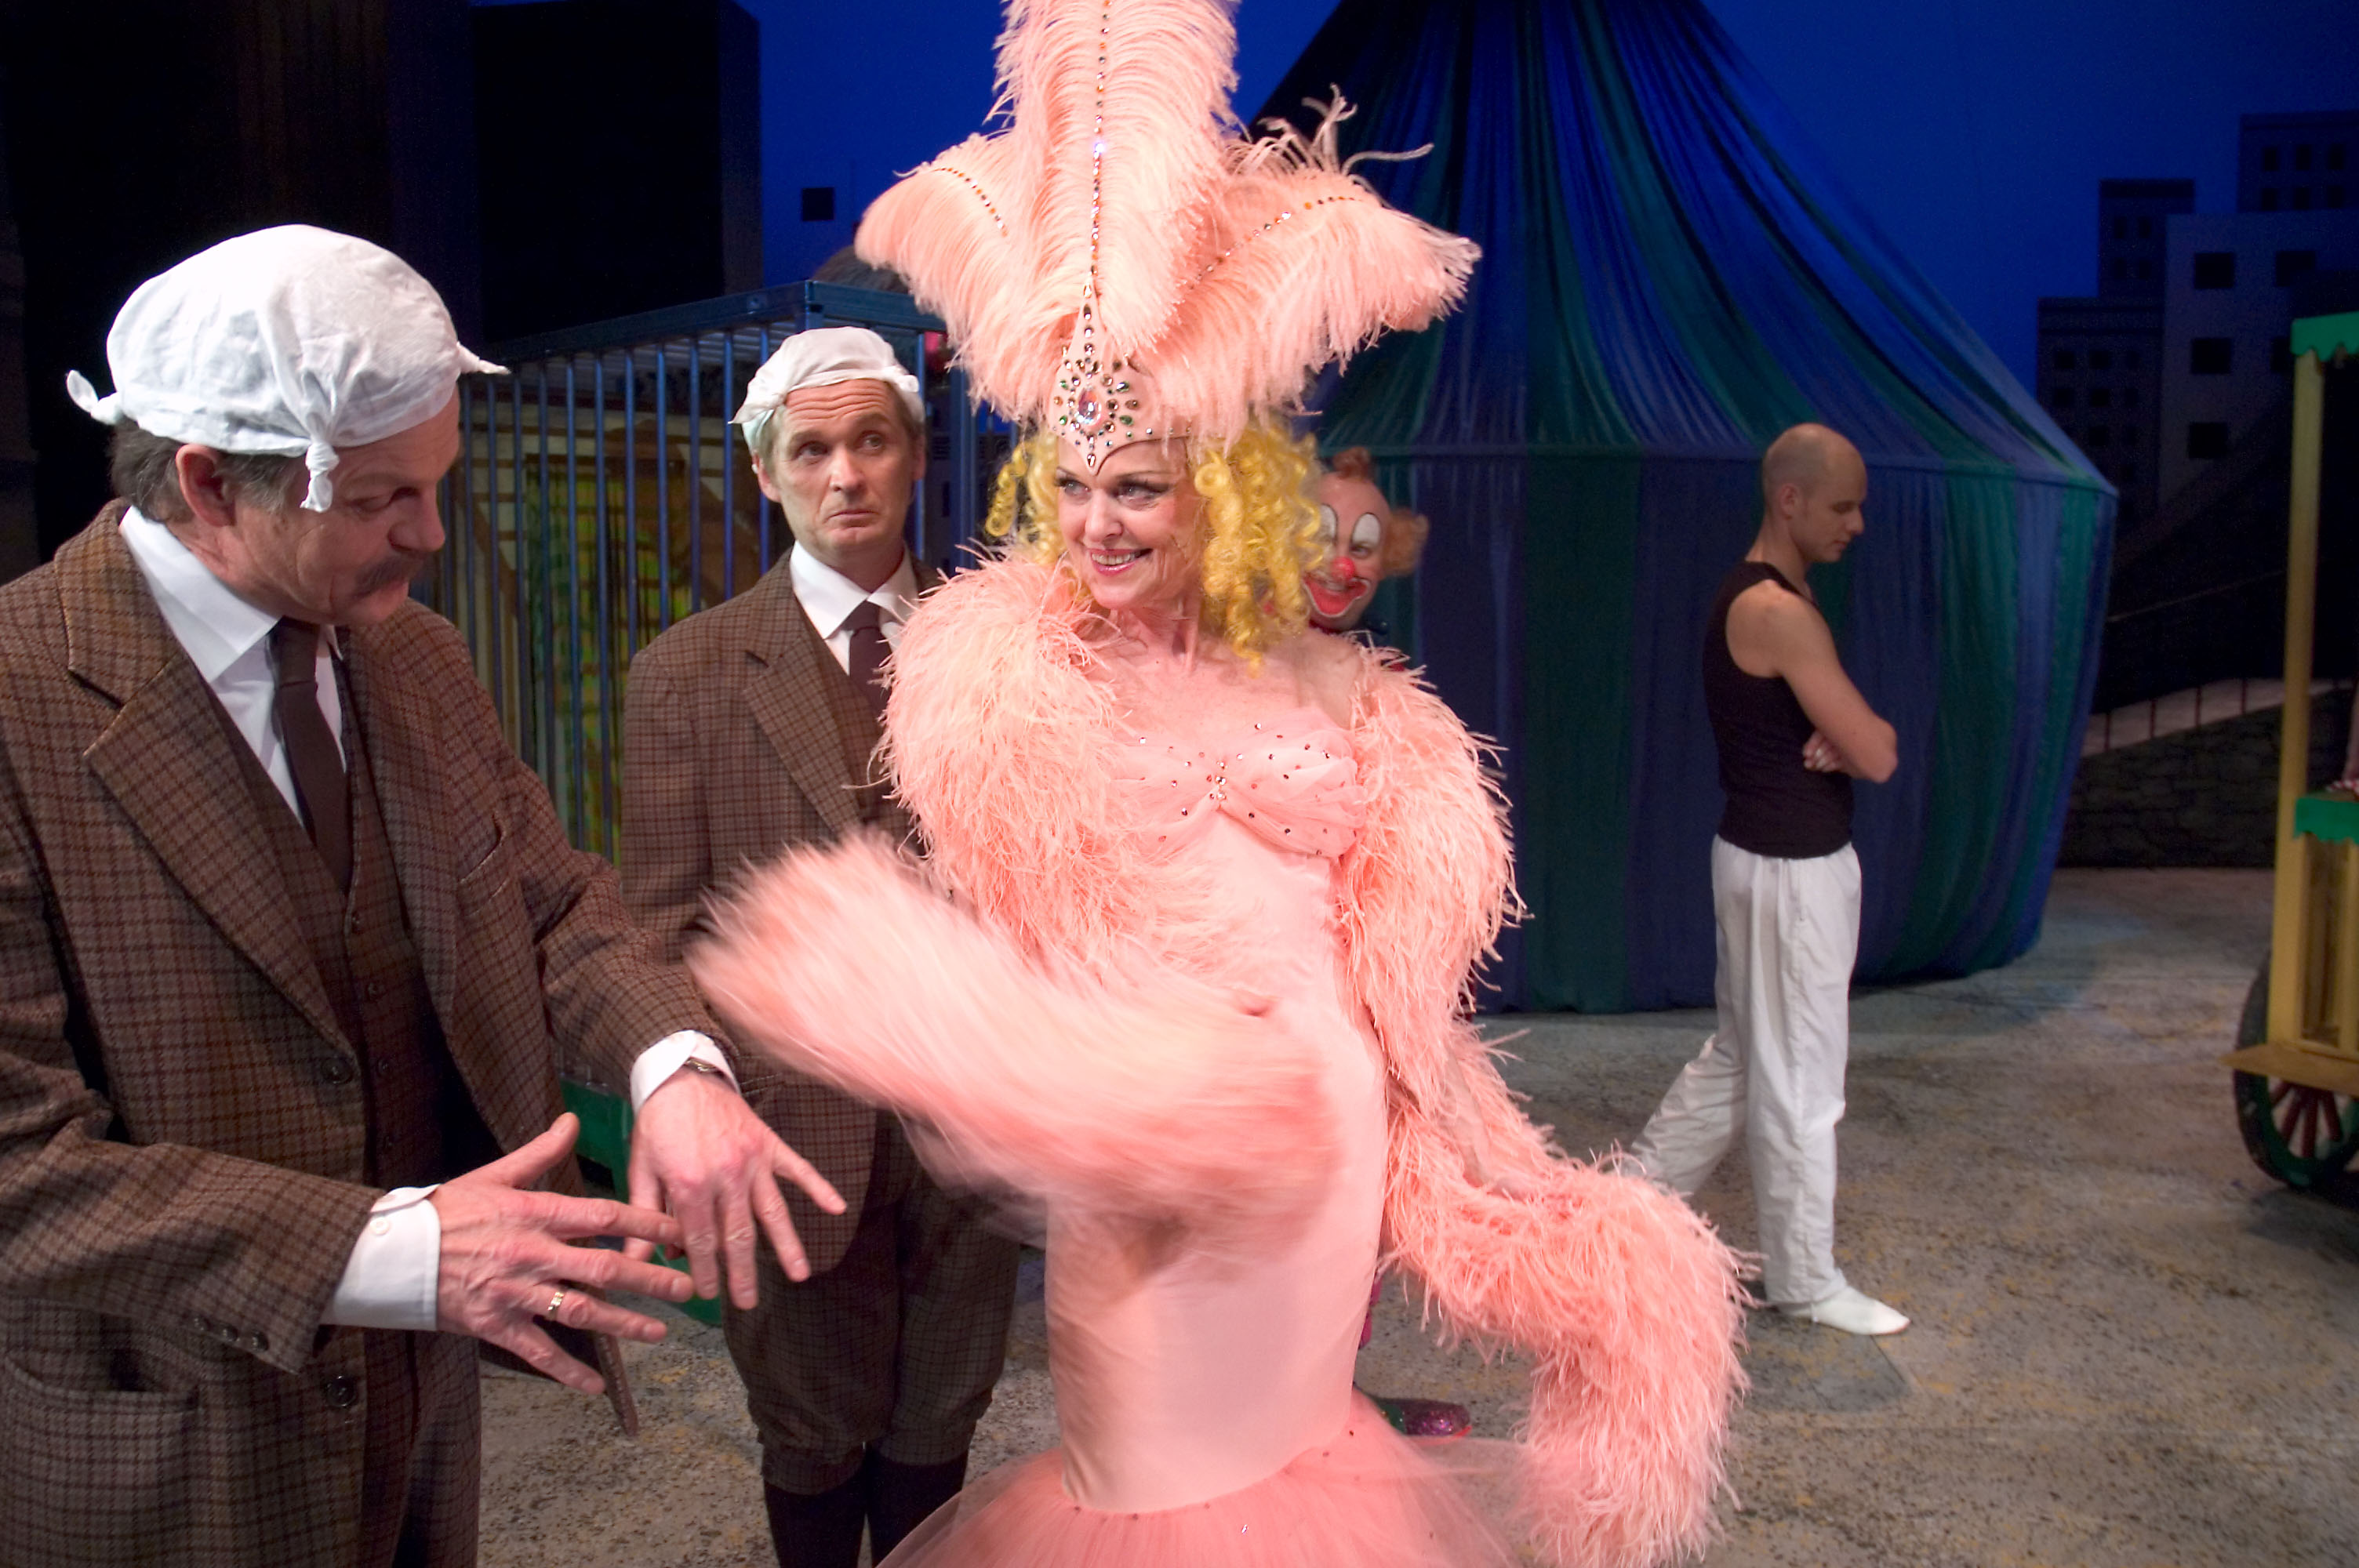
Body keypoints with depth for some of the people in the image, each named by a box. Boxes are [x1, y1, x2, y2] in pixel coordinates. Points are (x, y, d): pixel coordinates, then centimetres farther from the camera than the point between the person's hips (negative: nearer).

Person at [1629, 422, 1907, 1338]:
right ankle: (1804, 1281, 19)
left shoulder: (1751, 597, 11)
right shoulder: (1780, 612, -21)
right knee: (1798, 1080, 4)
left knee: (1740, 1056, 20)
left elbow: (1854, 736, 11)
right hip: (1792, 869, -10)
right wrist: (1856, 741, -1)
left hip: (1774, 856, 10)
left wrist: (1836, 743, -11)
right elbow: (1879, 755, -22)